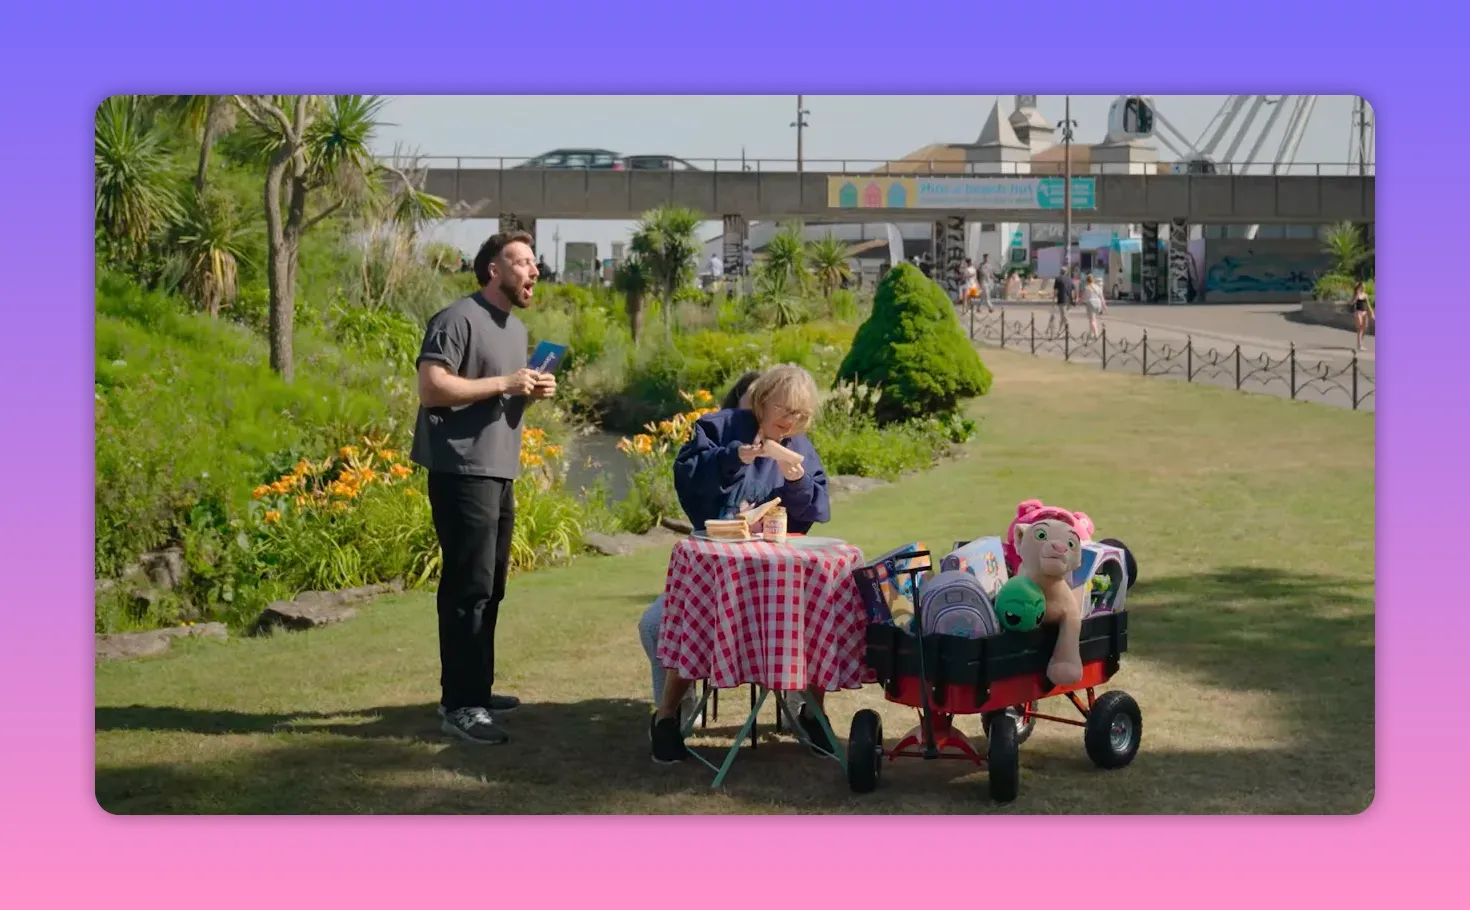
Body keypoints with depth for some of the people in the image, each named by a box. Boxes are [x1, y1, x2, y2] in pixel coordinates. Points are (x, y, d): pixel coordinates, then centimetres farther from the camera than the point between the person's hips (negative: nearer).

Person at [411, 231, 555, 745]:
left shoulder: (515, 328, 19)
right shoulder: (458, 319, -11)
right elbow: (432, 388, -20)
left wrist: (532, 394, 6)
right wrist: (503, 383, -18)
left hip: (500, 472, 10)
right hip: (462, 472, -10)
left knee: (490, 587, 14)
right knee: (469, 587, -10)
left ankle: (475, 689, 24)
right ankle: (459, 707, -7)